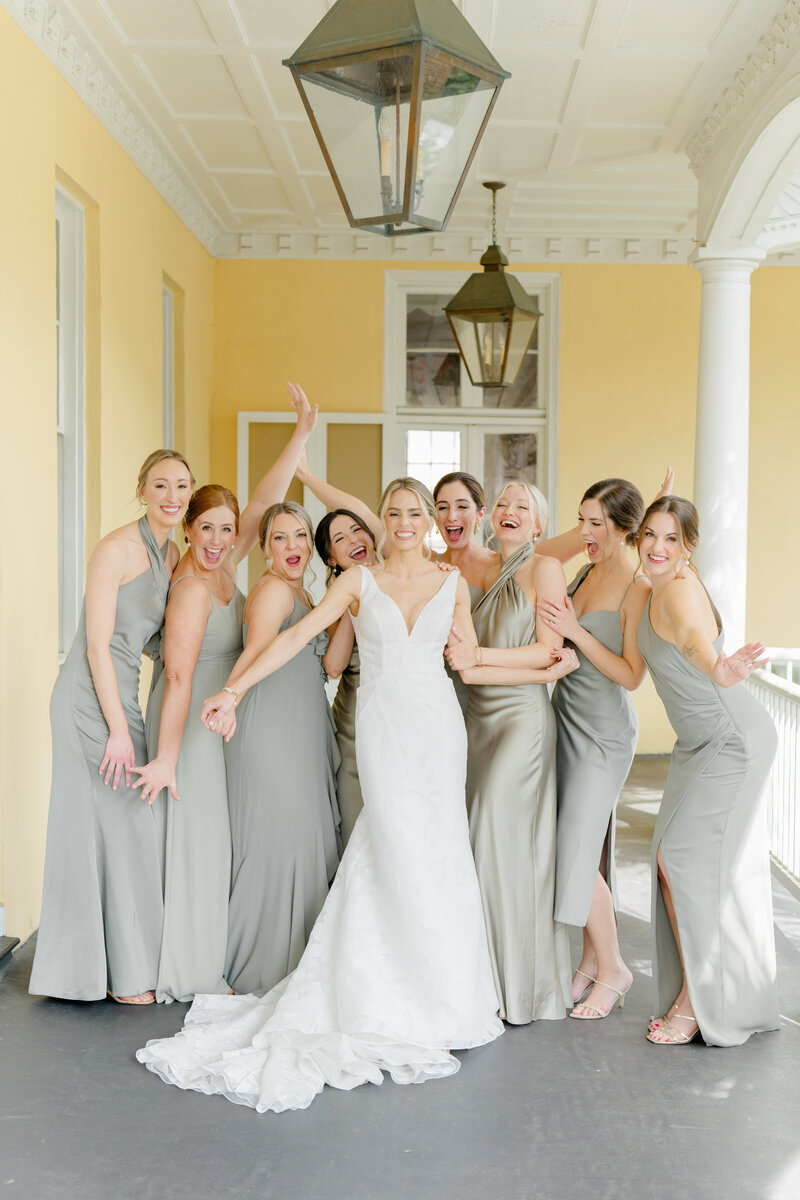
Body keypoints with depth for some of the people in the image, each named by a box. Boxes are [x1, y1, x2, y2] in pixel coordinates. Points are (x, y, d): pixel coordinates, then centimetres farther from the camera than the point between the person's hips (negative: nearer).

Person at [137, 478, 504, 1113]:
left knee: (435, 848, 2)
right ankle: (433, 999, 7)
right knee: (403, 852, -6)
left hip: (438, 722, 2)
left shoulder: (453, 583, 9)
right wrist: (235, 689, -9)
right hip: (382, 722, -2)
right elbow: (297, 636, -2)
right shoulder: (359, 580, 4)